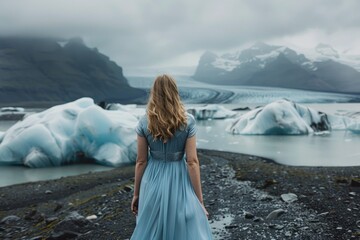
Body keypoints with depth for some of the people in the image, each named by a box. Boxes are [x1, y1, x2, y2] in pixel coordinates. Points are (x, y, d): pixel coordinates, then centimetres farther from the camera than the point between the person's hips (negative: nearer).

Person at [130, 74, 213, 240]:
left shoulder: (144, 122, -6)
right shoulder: (188, 121, -11)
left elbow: (141, 161, -3)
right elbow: (192, 162, -12)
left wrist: (136, 193, 8)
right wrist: (200, 199, -6)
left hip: (154, 181, 2)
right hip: (179, 181, -2)